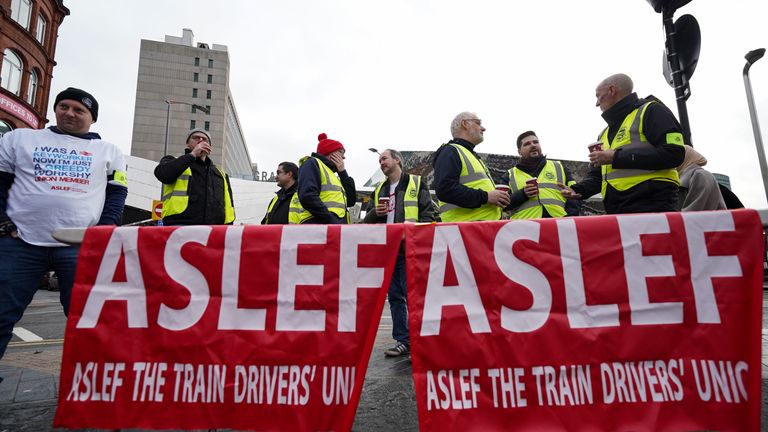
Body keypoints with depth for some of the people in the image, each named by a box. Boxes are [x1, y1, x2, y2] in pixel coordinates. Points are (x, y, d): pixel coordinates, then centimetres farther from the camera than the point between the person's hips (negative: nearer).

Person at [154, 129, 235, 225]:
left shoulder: (221, 174, 26)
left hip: (213, 229, 3)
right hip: (181, 224, -3)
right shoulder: (174, 162, 18)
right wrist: (192, 155, -2)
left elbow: (228, 205, 20)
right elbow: (162, 174, -7)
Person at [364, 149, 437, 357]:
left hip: (410, 248, -6)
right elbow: (367, 220, 18)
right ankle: (403, 341, 19)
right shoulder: (378, 191, 20)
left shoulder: (417, 183, 5)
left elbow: (429, 213, -2)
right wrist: (375, 212, -3)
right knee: (395, 296, 9)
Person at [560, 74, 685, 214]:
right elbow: (598, 175, 24)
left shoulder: (650, 111, 1)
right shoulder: (605, 133, 24)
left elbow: (673, 153, -13)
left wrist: (617, 157, -14)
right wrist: (577, 190, 3)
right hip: (616, 212, 7)